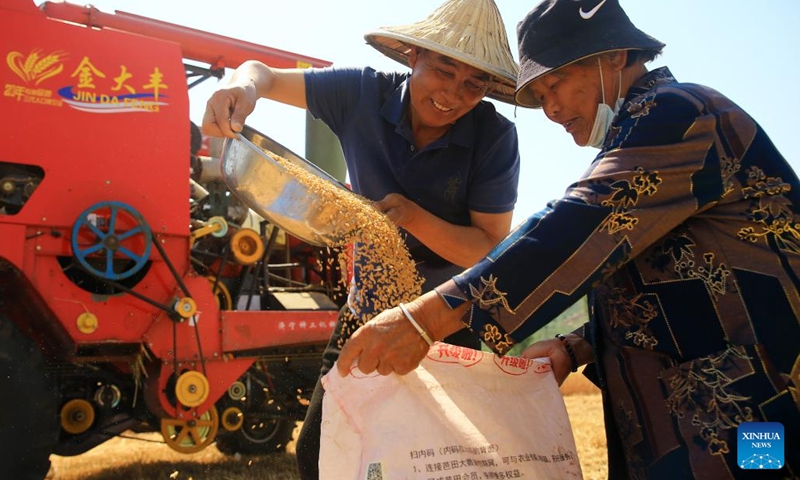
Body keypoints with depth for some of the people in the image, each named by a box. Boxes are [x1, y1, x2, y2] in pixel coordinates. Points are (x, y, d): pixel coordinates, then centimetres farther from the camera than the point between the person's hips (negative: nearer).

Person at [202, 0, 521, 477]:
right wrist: (242, 86, -27)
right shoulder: (365, 93, -12)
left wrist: (410, 216, -32)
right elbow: (266, 75, -2)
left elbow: (492, 253, -17)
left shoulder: (495, 139, -18)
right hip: (367, 311, 3)